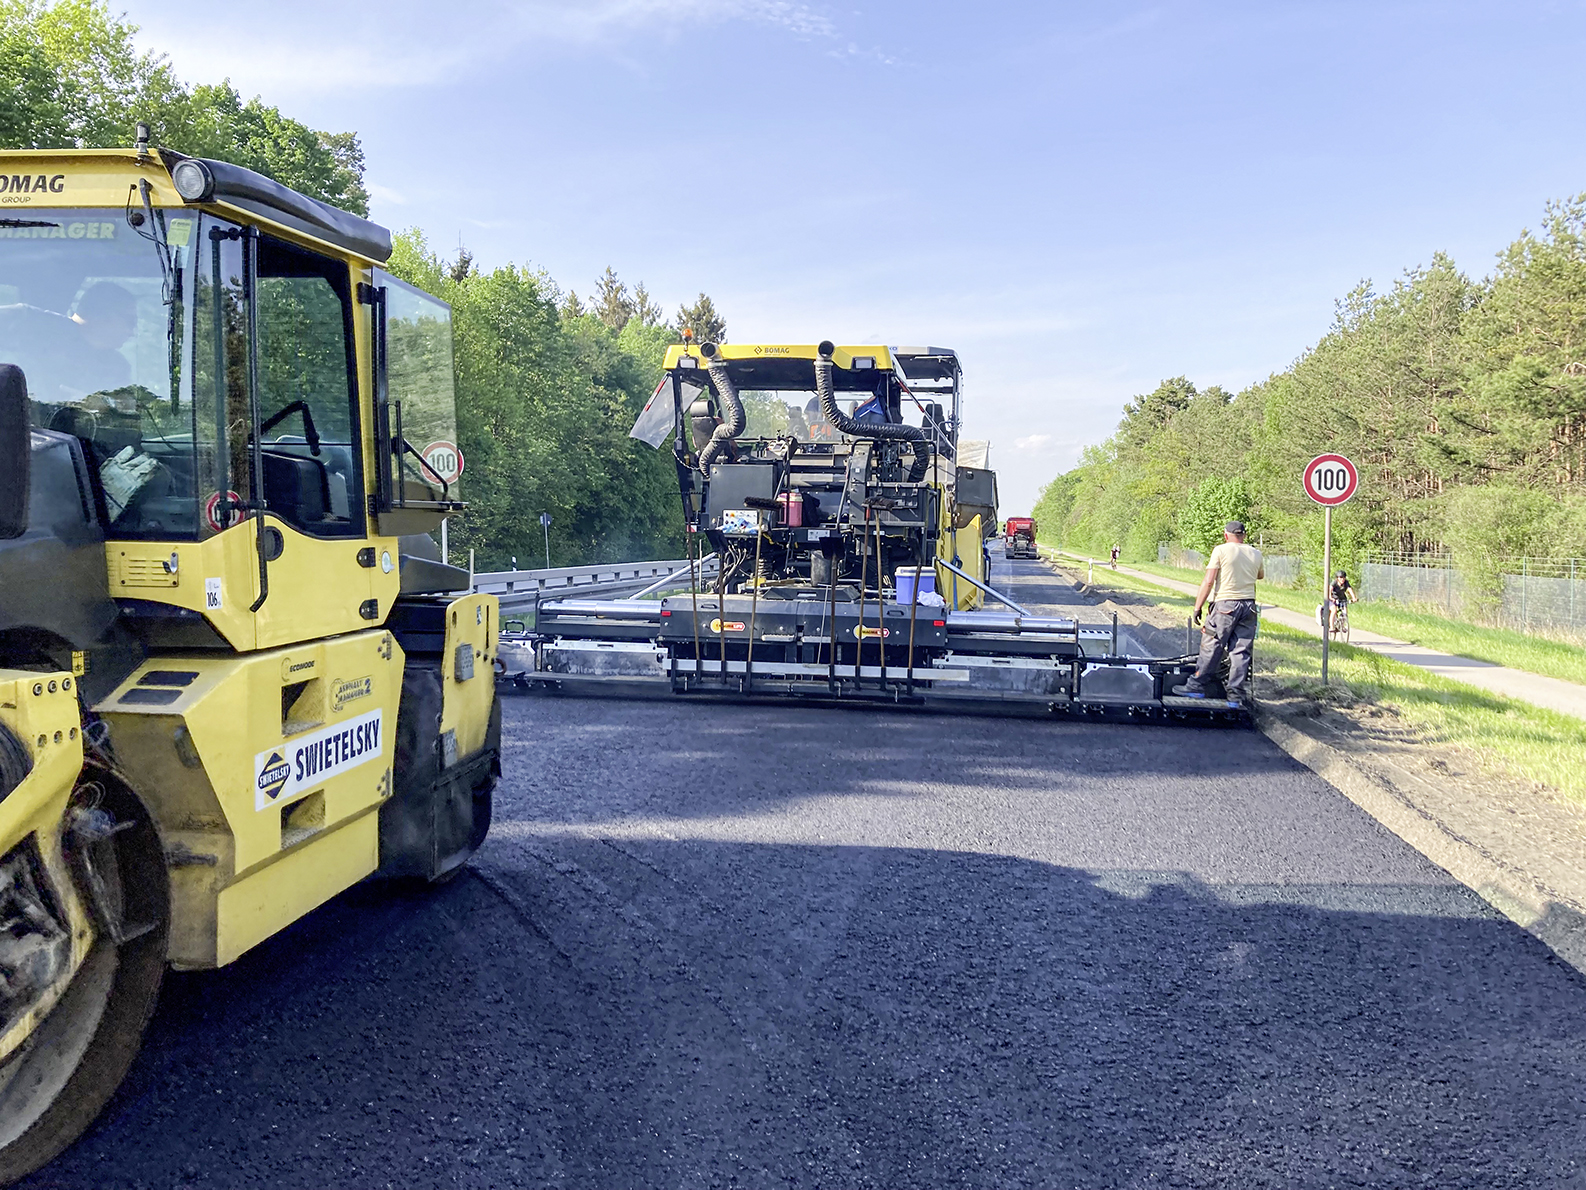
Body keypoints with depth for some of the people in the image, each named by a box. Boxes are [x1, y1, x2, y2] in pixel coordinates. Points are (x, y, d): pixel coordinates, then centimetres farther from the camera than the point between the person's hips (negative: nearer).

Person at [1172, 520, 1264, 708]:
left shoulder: (1221, 550, -4)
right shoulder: (1256, 554, 9)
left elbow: (1208, 582, -9)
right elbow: (1261, 575, 29)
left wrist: (1198, 607, -6)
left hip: (1225, 605, -4)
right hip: (1249, 605, 4)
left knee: (1211, 647, 3)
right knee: (1242, 651, 5)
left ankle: (1196, 686, 9)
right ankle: (1236, 695, 5)